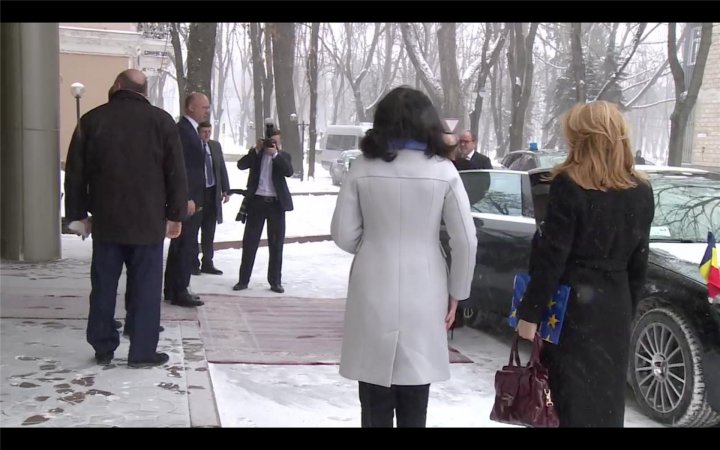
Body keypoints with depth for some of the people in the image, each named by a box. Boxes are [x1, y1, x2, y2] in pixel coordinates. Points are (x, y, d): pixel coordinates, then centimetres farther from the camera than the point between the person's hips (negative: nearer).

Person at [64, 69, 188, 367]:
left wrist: (78, 213, 13)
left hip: (105, 220, 2)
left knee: (103, 286, 11)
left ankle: (103, 348, 17)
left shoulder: (92, 120, 4)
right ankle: (142, 351, 4)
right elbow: (176, 173, -3)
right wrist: (175, 214, 2)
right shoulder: (160, 120, -2)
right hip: (148, 221, -2)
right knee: (145, 287, 2)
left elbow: (75, 172, 6)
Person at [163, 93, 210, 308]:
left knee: (180, 245, 15)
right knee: (187, 246, -6)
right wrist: (187, 199, -23)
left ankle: (172, 290, 23)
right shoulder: (182, 130, -14)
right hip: (187, 199, -10)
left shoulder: (190, 129, 17)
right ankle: (180, 292, 0)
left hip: (191, 198, 10)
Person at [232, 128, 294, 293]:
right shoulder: (256, 154, 9)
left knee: (276, 244, 4)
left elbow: (289, 172, -12)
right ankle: (244, 280, 7)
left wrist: (275, 154, -17)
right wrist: (256, 150, -14)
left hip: (276, 203, 0)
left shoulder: (283, 156, 6)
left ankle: (275, 281, 11)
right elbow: (241, 165, -8)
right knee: (249, 242, 2)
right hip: (257, 201, 1)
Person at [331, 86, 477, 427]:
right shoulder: (443, 171, -4)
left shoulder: (363, 168, -4)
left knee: (376, 402, 10)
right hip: (423, 294, 0)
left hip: (373, 292, 0)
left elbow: (343, 235, -1)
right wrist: (456, 294, 8)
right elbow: (466, 241, -3)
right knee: (414, 403, 12)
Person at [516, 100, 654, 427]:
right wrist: (628, 311, 18)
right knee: (607, 397, 15)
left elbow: (552, 257, -15)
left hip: (572, 306, -5)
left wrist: (530, 313, -11)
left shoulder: (569, 185, -13)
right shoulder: (640, 191, 5)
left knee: (572, 398, 3)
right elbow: (638, 262, 9)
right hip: (614, 307, 6)